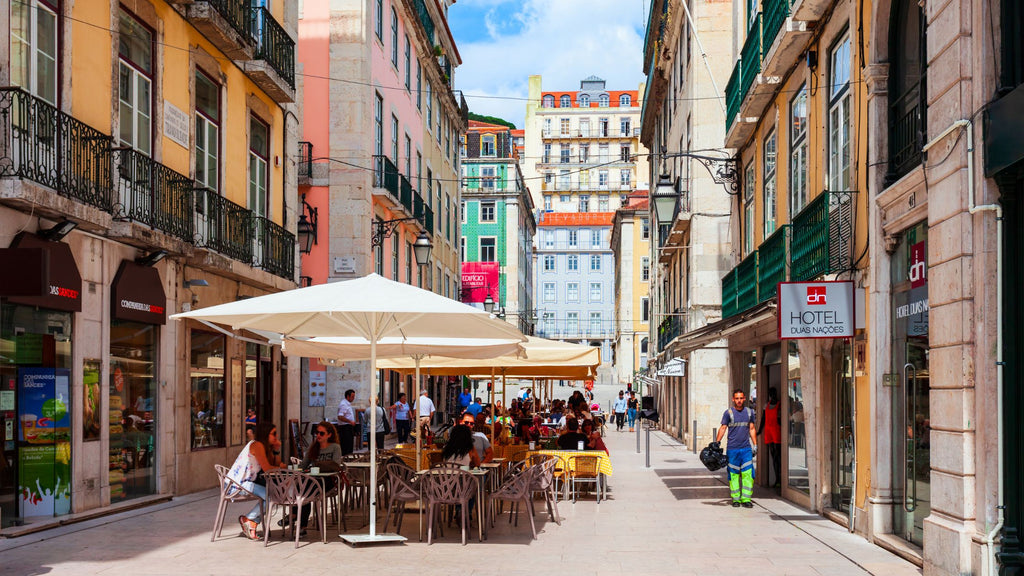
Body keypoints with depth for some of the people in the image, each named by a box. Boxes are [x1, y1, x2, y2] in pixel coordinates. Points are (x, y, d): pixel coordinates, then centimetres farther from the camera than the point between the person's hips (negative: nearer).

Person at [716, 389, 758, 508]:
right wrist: (717, 442, -10)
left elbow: (752, 429, 16)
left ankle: (746, 499, -2)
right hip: (732, 448, -2)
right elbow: (723, 428, 0)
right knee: (733, 474, 2)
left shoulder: (749, 412, 11)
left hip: (746, 448, 2)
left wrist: (755, 445, 13)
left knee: (748, 474, -6)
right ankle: (736, 499, 9)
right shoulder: (728, 413, 1)